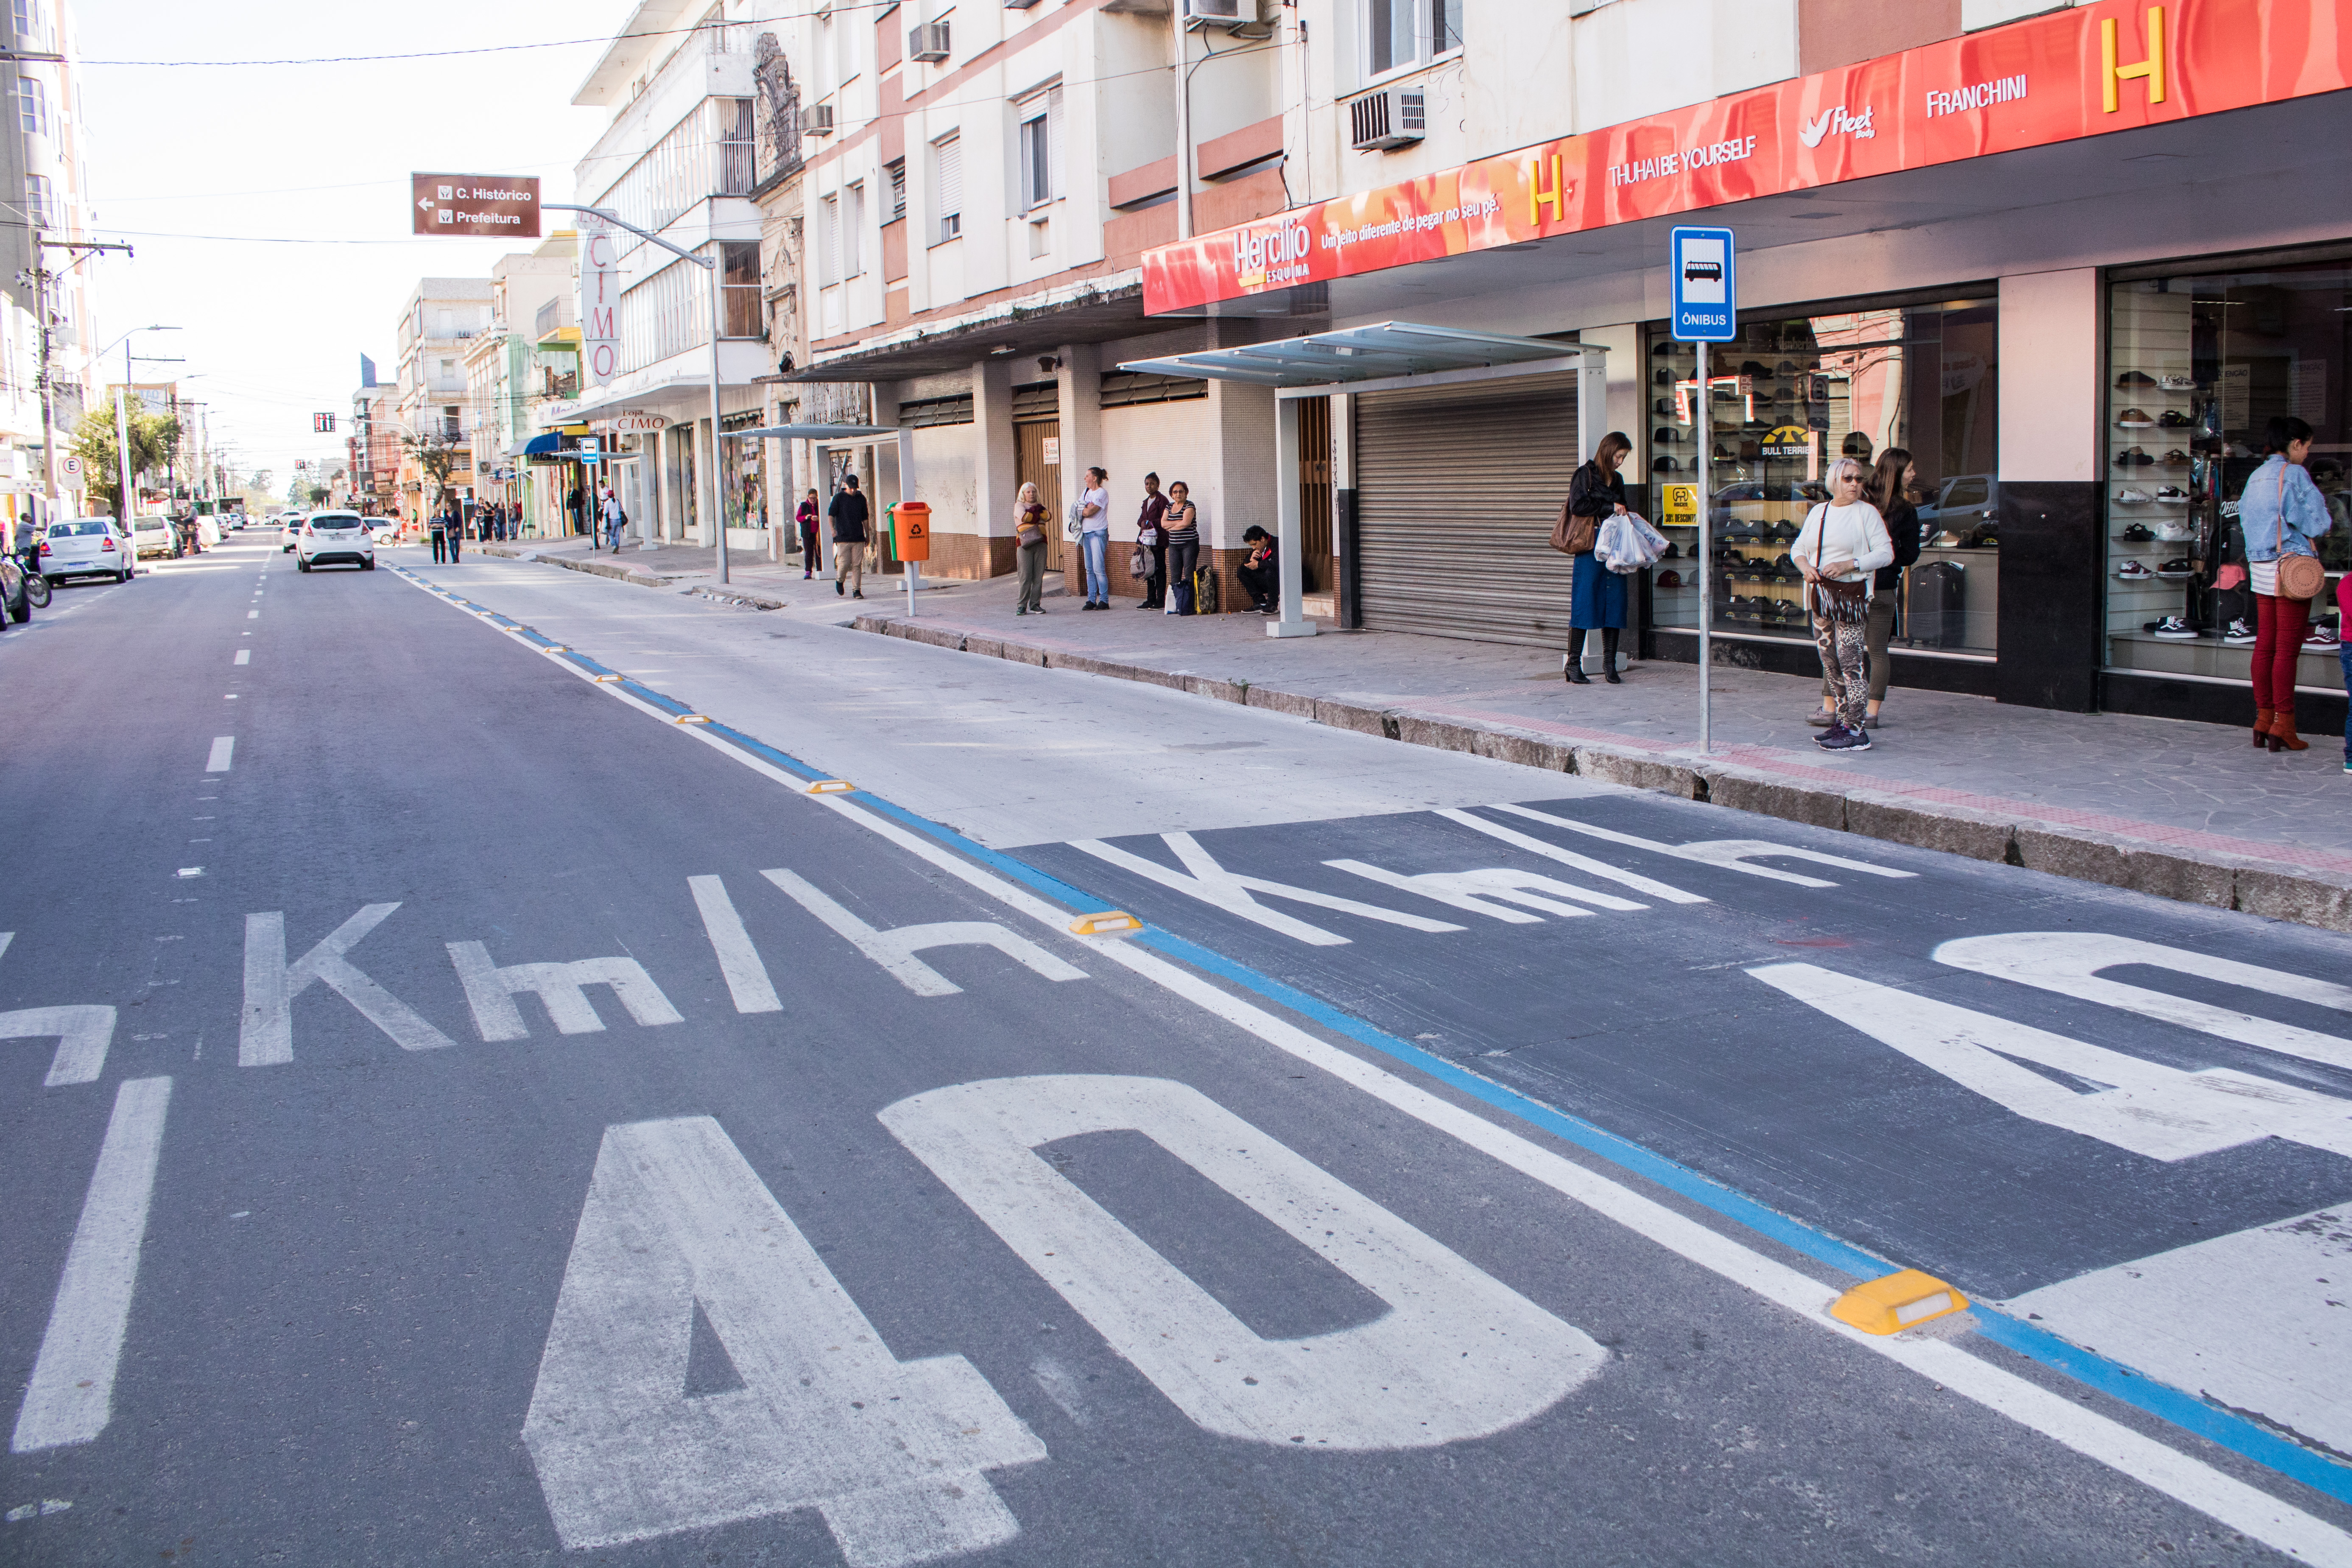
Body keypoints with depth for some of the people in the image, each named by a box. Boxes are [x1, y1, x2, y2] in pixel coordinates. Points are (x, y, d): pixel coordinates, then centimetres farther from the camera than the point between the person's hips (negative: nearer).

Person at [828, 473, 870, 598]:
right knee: (844, 564, -5)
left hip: (859, 538, 3)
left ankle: (857, 590, 2)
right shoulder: (839, 498, 1)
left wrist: (867, 535, 21)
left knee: (857, 565, -2)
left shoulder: (861, 499, 11)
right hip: (843, 538, -3)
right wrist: (833, 529, -19)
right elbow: (831, 514, -3)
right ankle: (839, 580, 25)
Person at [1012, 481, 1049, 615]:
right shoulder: (1019, 505, 10)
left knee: (1039, 575, 0)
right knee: (1025, 576, -8)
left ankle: (1035, 604, 6)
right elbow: (1025, 517, -9)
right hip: (1025, 543, -4)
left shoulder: (1040, 506, 21)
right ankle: (1022, 605, -4)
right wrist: (1038, 514, 4)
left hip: (1040, 542, 4)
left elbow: (1047, 517, 0)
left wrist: (1035, 511, -5)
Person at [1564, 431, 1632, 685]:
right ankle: (1573, 665, 0)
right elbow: (1577, 505, -14)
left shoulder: (1617, 480, 20)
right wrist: (1609, 508, -10)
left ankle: (1610, 666, 7)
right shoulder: (1585, 475, -1)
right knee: (1584, 604, -6)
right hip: (1589, 550, -6)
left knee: (1614, 604, 2)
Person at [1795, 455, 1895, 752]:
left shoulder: (1867, 512, -2)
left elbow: (1886, 553, -7)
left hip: (1852, 594, -6)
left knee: (1851, 663, -10)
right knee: (1830, 664, 9)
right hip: (1821, 594, 6)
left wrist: (1848, 565, -17)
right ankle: (1844, 721, 19)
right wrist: (1806, 566, -4)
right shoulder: (1819, 511, 14)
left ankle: (1857, 731, -9)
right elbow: (1798, 547, 18)